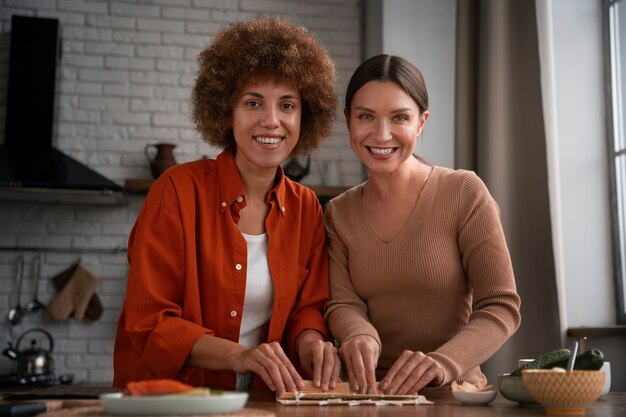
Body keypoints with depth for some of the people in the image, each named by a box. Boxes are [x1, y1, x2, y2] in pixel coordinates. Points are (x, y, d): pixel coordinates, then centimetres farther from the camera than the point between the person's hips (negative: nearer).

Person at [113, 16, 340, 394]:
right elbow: (148, 323, -10)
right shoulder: (179, 189, -9)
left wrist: (311, 341, -13)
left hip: (256, 401, 4)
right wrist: (237, 354, -25)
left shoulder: (306, 208, 5)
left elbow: (308, 306, 12)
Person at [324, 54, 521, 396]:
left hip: (454, 394, -2)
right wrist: (360, 336, -24)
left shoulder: (465, 193, -5)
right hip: (370, 394, 3)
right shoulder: (338, 213, 8)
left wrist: (442, 362, -25)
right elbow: (343, 304, -1)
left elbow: (501, 307, -8)